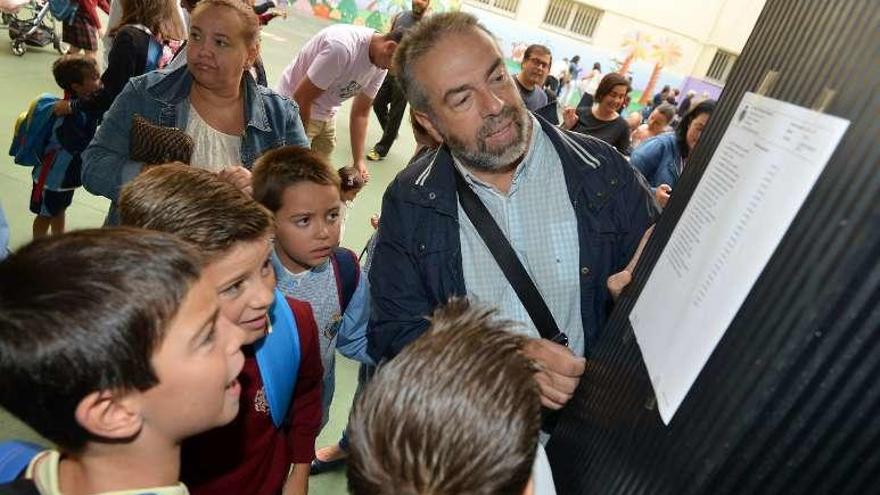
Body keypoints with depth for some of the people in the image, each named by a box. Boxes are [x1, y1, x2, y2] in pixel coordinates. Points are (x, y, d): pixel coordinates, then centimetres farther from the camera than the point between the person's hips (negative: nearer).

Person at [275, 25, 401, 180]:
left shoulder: (381, 65, -9)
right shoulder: (343, 47, -33)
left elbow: (361, 112, -2)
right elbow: (301, 99, -26)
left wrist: (358, 161, -8)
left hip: (327, 115, 7)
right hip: (296, 110, -7)